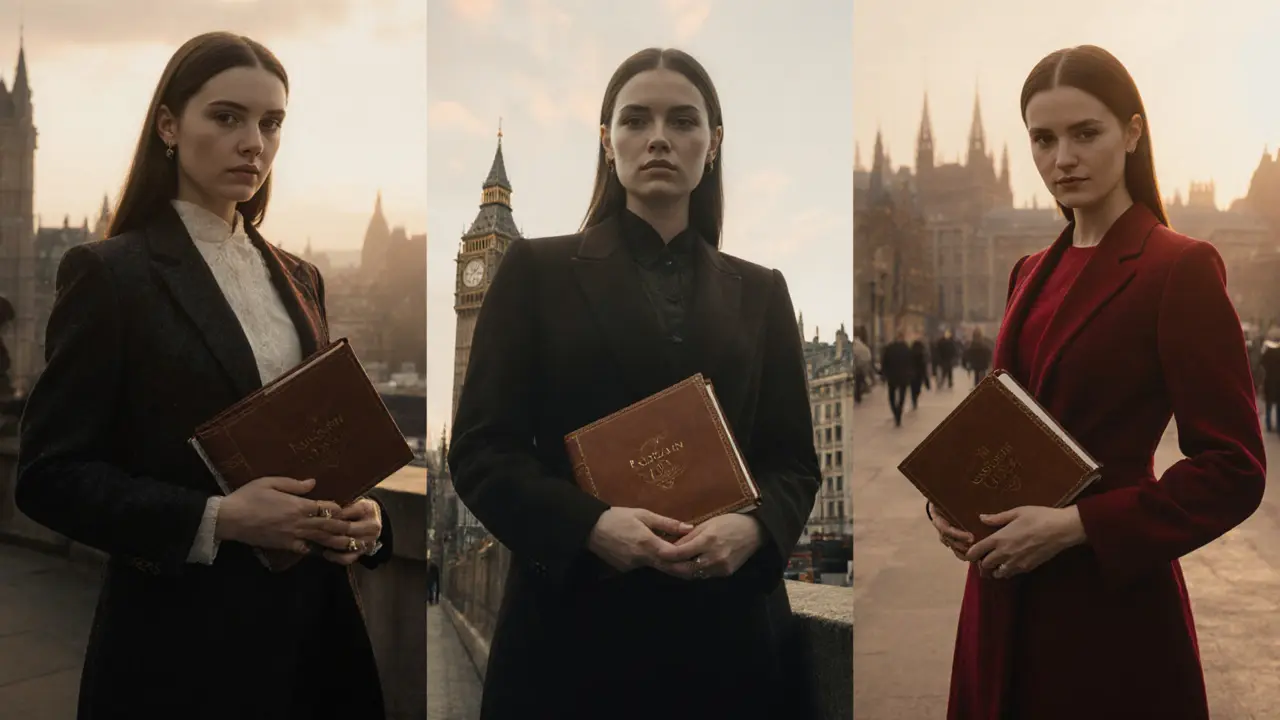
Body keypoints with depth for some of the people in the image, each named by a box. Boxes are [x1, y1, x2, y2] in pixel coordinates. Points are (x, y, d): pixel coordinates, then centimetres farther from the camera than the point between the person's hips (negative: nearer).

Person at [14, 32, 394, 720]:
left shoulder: (298, 277, 10)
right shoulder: (109, 273, -7)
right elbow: (48, 474, -10)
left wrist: (361, 516, -4)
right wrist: (214, 519, -21)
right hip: (185, 638, -5)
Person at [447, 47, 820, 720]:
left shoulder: (760, 292, 11)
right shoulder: (537, 270, 3)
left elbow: (795, 459, 9)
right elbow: (480, 448, -1)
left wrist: (755, 528, -12)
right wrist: (588, 524, -17)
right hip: (576, 621, -2)